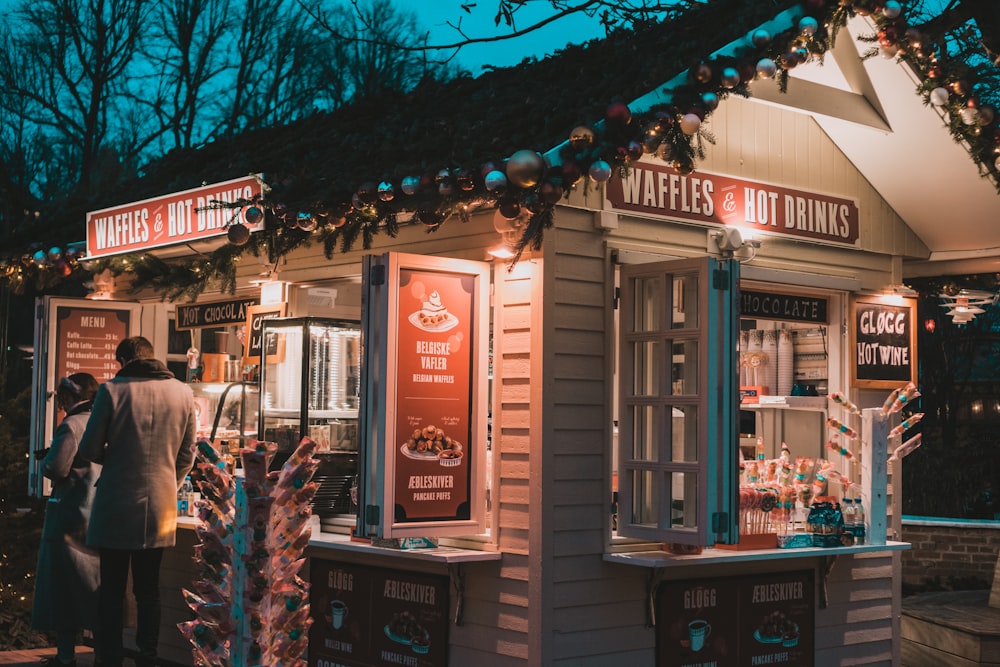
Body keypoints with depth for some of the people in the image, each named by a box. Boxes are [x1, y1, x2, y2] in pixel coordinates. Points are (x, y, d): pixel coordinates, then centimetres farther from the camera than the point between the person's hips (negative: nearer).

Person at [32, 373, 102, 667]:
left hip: (69, 518, -7)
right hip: (99, 518, 7)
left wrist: (46, 457, 3)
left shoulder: (71, 425, -14)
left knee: (62, 586, 3)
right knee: (95, 587, 12)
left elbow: (56, 469, -18)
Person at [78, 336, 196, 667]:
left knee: (111, 590, 7)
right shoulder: (183, 392, 1)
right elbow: (187, 454, 6)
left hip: (116, 506, -3)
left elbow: (90, 449, -5)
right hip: (160, 508, 3)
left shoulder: (112, 390, -10)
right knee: (148, 590, 13)